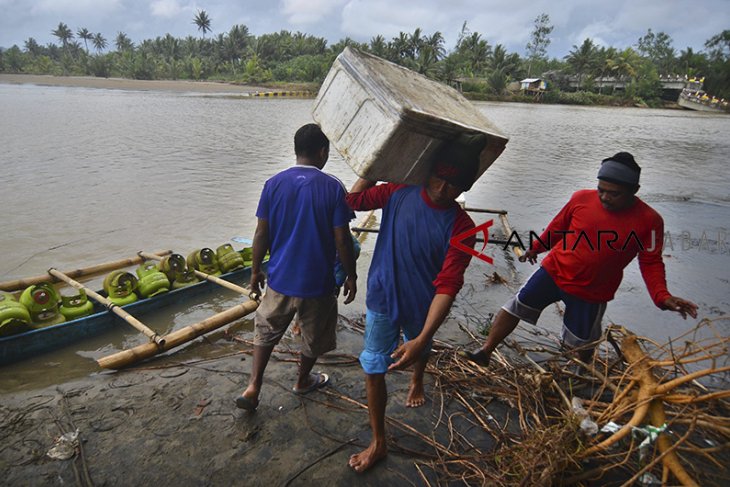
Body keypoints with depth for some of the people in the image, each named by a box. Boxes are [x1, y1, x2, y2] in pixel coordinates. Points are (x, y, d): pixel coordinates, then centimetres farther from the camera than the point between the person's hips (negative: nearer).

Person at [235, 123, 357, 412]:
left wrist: (255, 271, 10)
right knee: (314, 335, 22)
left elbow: (261, 234, -2)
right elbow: (342, 240, -12)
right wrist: (351, 276, 1)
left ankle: (253, 388, 17)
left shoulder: (274, 184, -5)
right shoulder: (333, 187, -13)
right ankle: (303, 381, 42)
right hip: (317, 280, -2)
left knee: (266, 330, 23)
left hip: (280, 278, 3)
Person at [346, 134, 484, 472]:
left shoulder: (461, 228, -23)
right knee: (373, 369, 4)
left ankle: (416, 381, 66)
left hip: (420, 308, -1)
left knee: (421, 352, 29)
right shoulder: (400, 193, -15)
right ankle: (378, 443, 25)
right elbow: (353, 199, 1)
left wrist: (421, 340, -33)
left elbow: (447, 287, -27)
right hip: (381, 301, 1)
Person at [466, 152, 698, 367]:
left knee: (581, 341, 13)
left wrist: (662, 296, -22)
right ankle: (485, 352, 12)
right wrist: (537, 247, 19)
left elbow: (651, 262, -7)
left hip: (591, 293, -1)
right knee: (517, 307, 0)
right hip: (554, 271, 2)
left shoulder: (649, 220, -14)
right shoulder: (582, 198, -10)